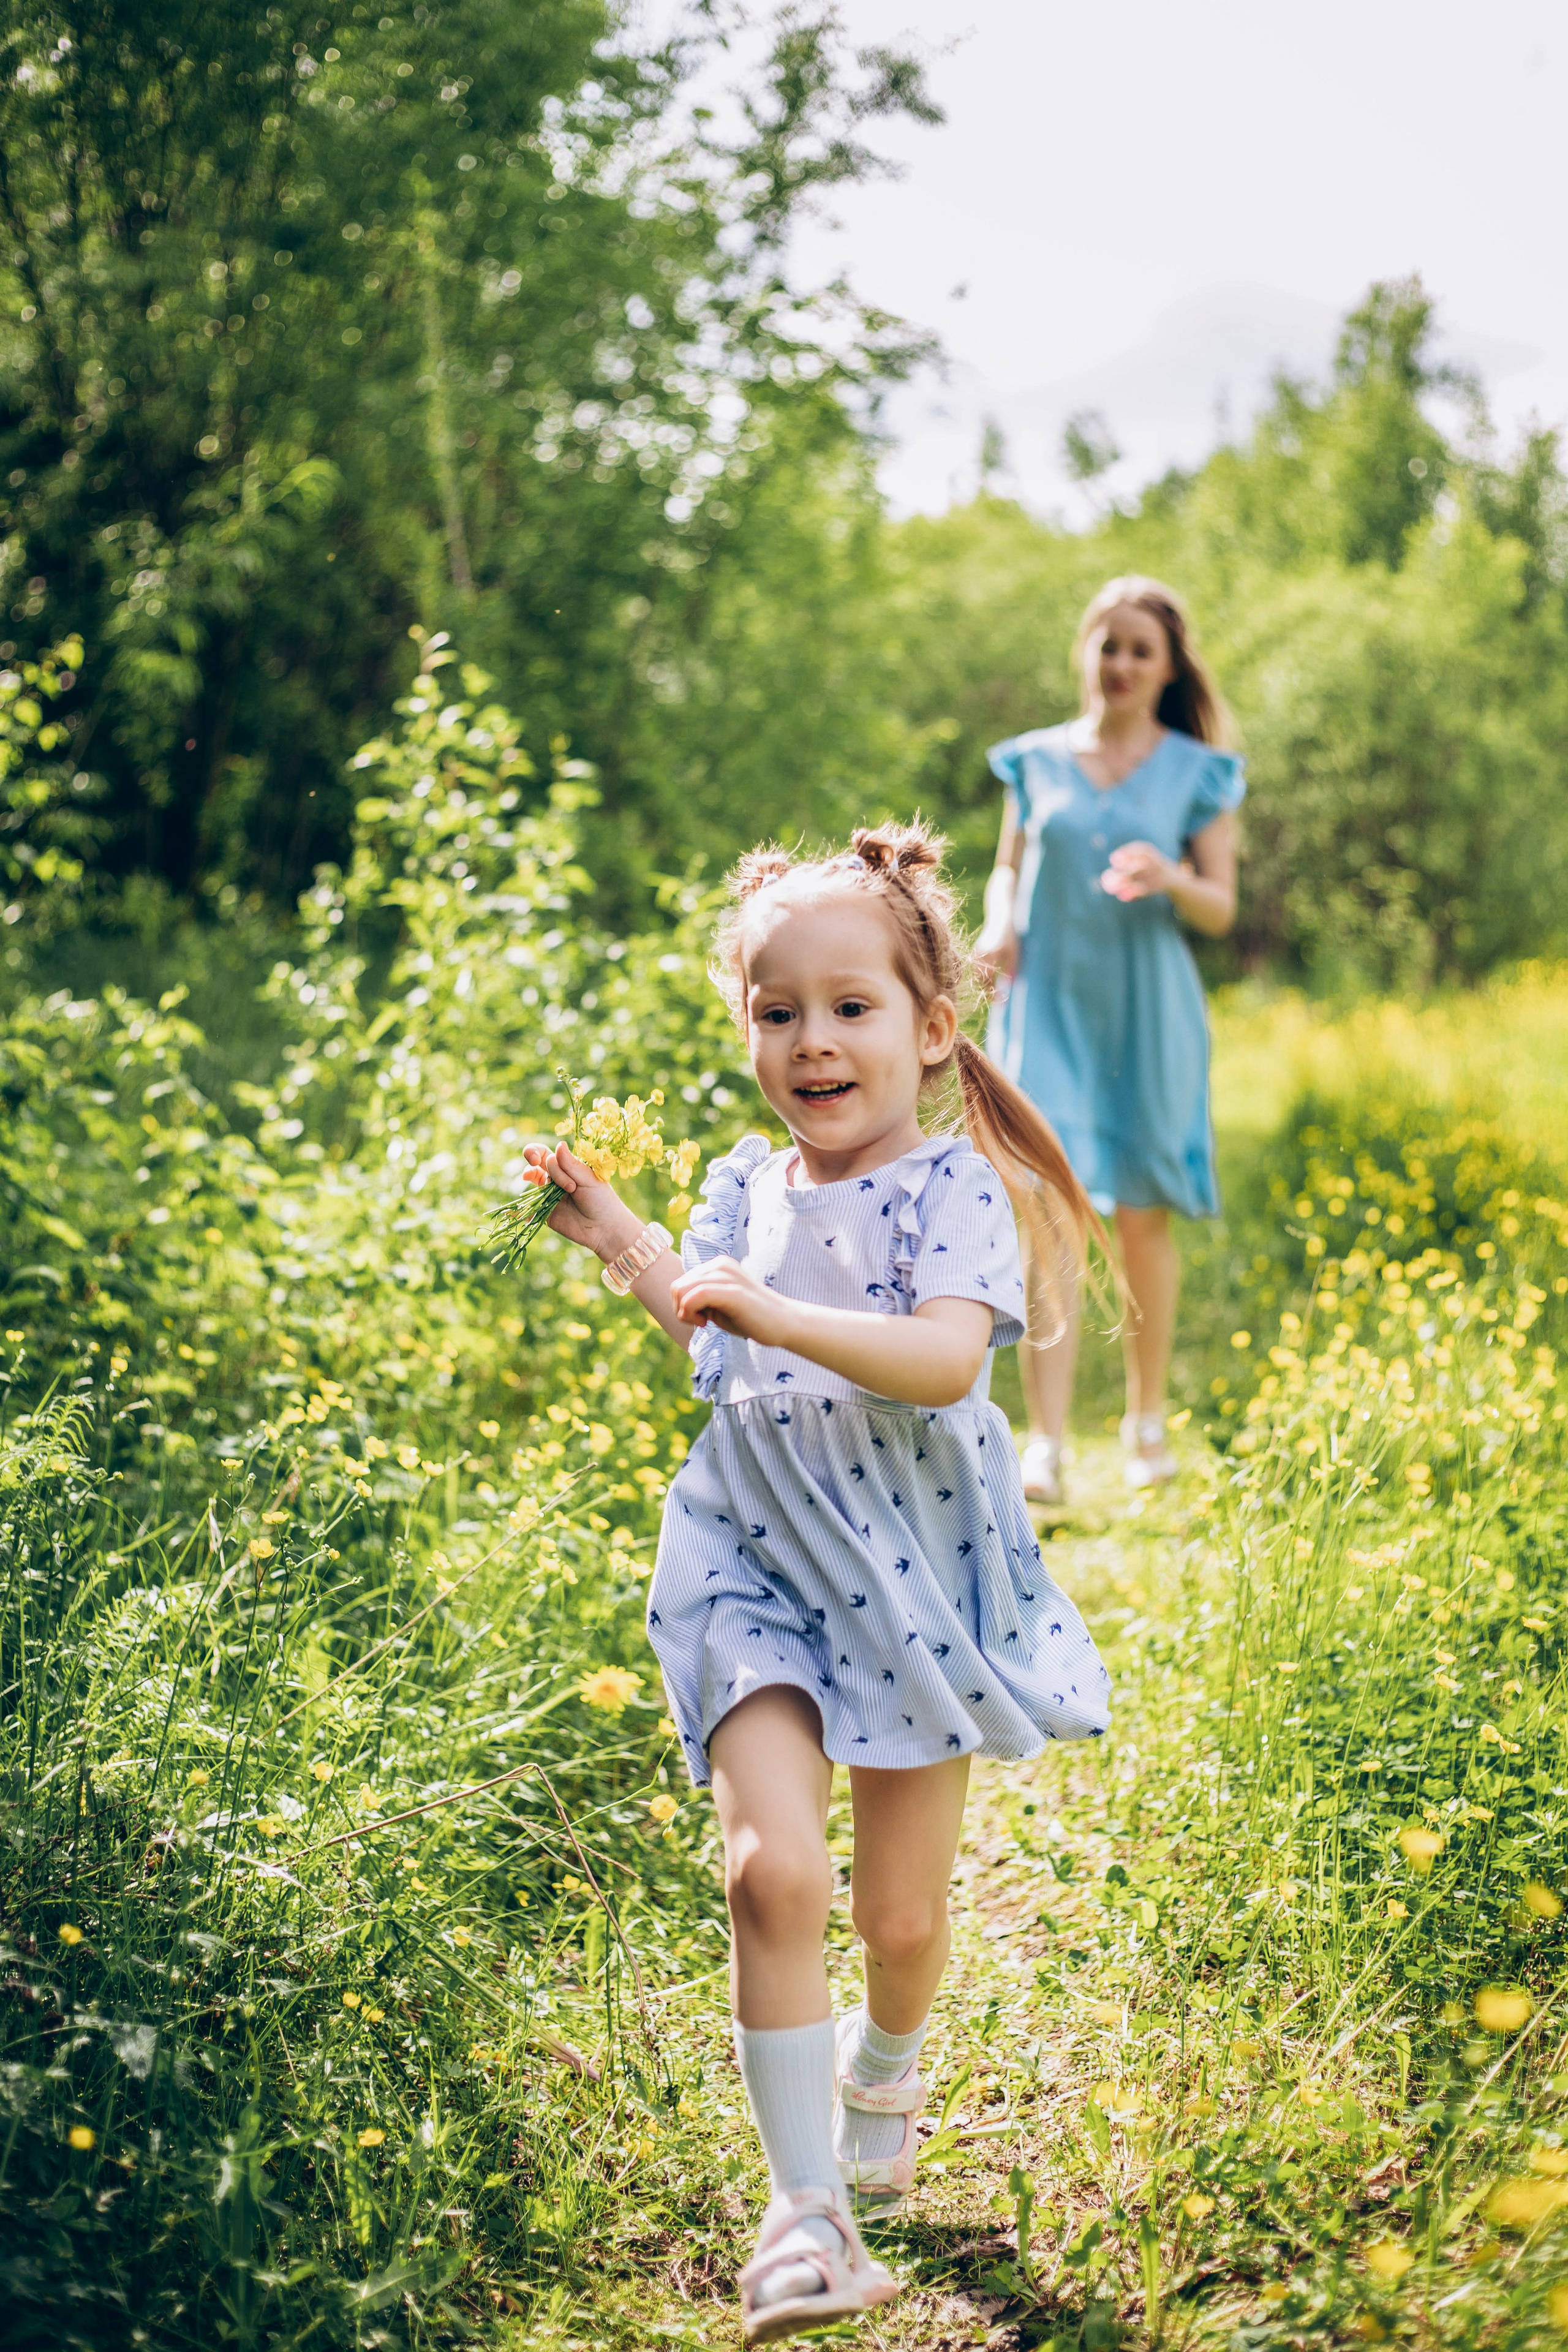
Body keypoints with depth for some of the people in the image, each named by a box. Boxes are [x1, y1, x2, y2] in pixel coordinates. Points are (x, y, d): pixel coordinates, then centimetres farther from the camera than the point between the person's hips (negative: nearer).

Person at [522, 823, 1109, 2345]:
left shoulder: (951, 1187, -11)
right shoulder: (744, 1187, 6)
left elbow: (945, 1360, -28)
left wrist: (775, 1315, -37)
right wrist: (620, 1243, 13)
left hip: (912, 1574, -2)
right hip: (756, 1562, 3)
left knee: (902, 1915, 10)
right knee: (773, 1869, -16)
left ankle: (881, 2066, 46)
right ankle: (803, 2202, -4)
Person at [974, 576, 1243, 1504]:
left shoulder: (1197, 772, 5)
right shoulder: (1037, 759, 9)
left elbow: (1222, 910, 3)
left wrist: (1173, 878, -19)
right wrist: (998, 928, -6)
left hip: (1147, 1015, 0)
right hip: (1048, 1007, 0)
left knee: (1143, 1216, 7)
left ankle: (1147, 1419, 25)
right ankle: (1047, 1442, -15)